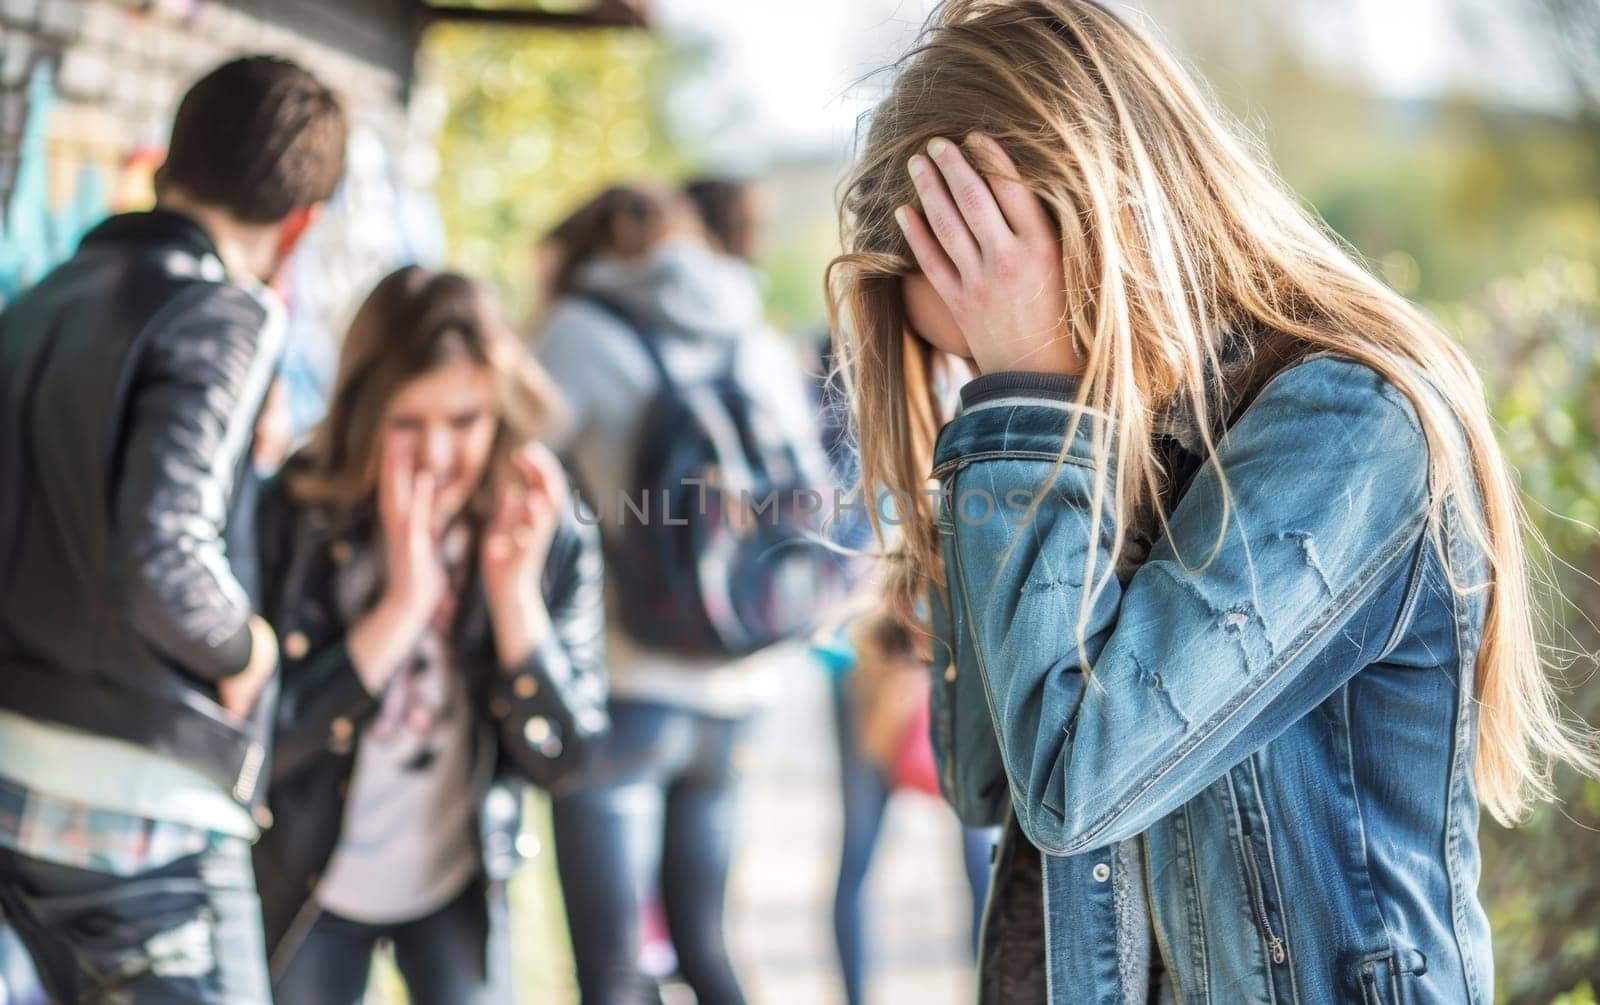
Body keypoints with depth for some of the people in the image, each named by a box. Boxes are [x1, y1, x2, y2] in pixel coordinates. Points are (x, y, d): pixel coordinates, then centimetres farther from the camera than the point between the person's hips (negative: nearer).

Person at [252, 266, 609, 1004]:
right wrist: (403, 603, -34)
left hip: (461, 886, 1)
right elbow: (268, 734, -25)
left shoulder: (552, 536, -15)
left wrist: (514, 592, -28)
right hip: (305, 881, 0)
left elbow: (559, 757, -15)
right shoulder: (293, 517, -20)